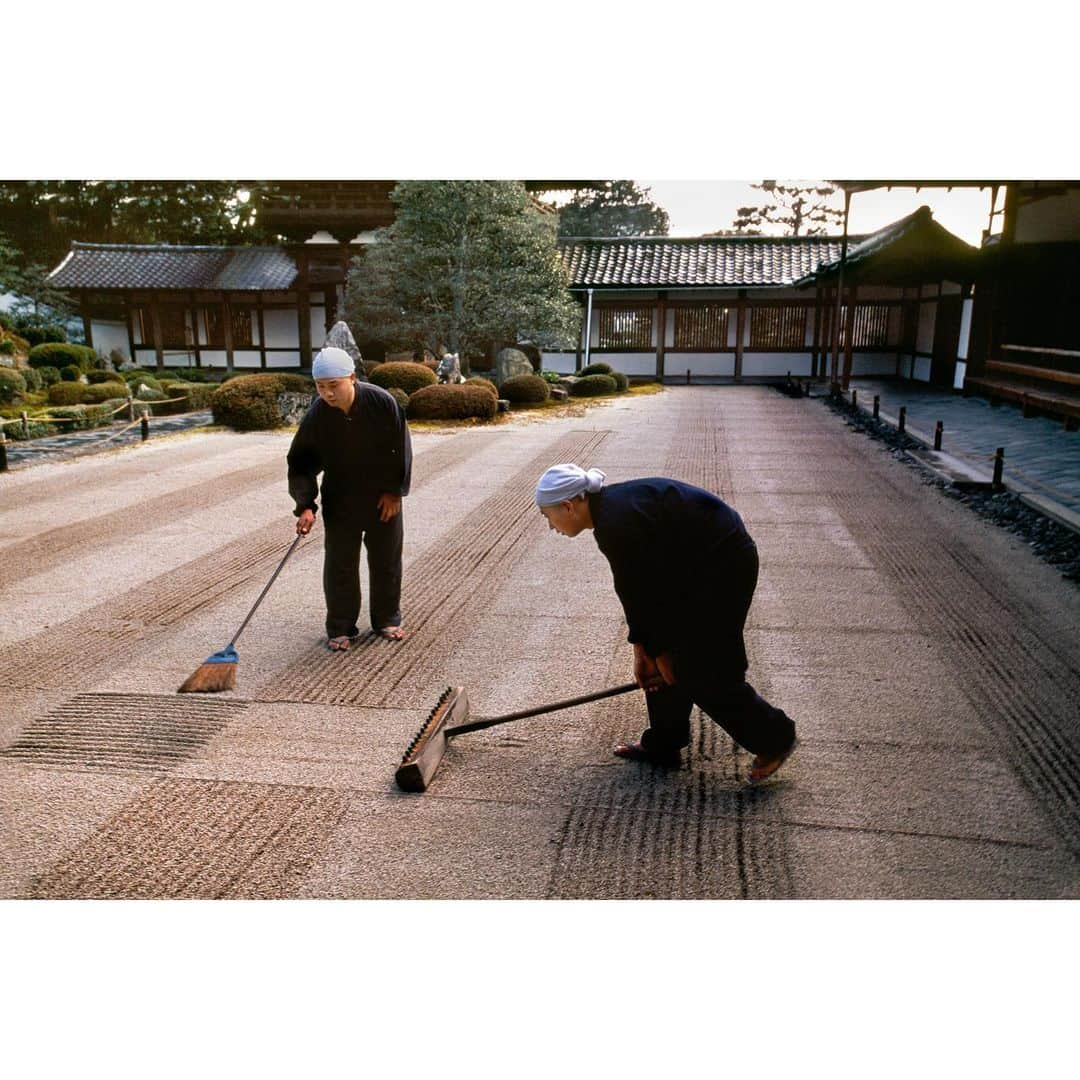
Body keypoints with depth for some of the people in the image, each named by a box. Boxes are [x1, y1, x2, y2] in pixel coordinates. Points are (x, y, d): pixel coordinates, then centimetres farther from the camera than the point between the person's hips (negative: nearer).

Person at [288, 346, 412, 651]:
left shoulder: (382, 402, -20)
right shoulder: (315, 417, -17)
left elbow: (401, 448, -7)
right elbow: (300, 464, -8)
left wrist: (394, 491, -7)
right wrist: (305, 505, -18)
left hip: (384, 498, 0)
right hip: (340, 502, 0)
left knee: (387, 561, 11)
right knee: (339, 565, 3)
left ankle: (387, 620, 29)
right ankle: (340, 628, 18)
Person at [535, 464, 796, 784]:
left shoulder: (619, 523, -25)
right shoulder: (609, 509, 5)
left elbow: (647, 592, -18)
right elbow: (634, 590, 9)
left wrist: (659, 652, -5)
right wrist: (642, 652, 10)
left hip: (725, 564, -10)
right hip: (699, 560, 10)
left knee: (703, 671, -1)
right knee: (662, 663, 13)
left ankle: (775, 737, 17)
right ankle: (663, 745, 25)